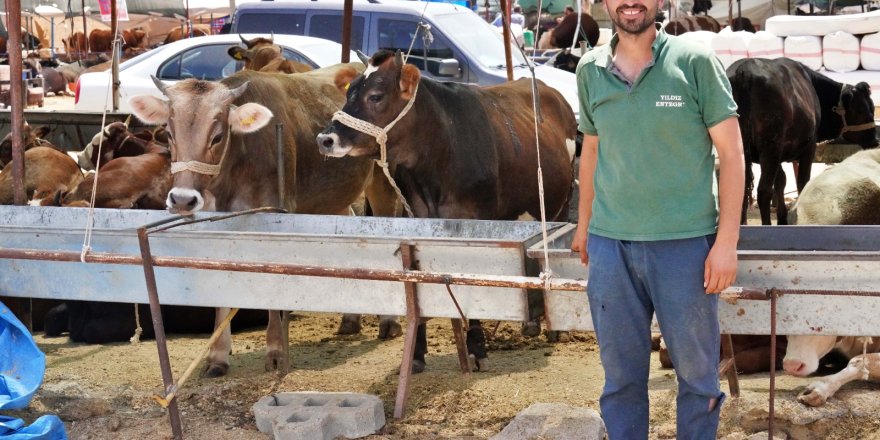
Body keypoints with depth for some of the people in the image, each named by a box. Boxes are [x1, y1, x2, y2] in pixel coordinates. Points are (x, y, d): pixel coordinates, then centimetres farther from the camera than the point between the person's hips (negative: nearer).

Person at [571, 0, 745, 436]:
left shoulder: (695, 63, -6)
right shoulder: (590, 70, 5)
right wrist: (584, 222, 21)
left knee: (696, 368, 7)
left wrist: (727, 241, -9)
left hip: (685, 241, -3)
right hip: (610, 244, 3)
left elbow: (731, 152, -5)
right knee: (620, 371, 11)